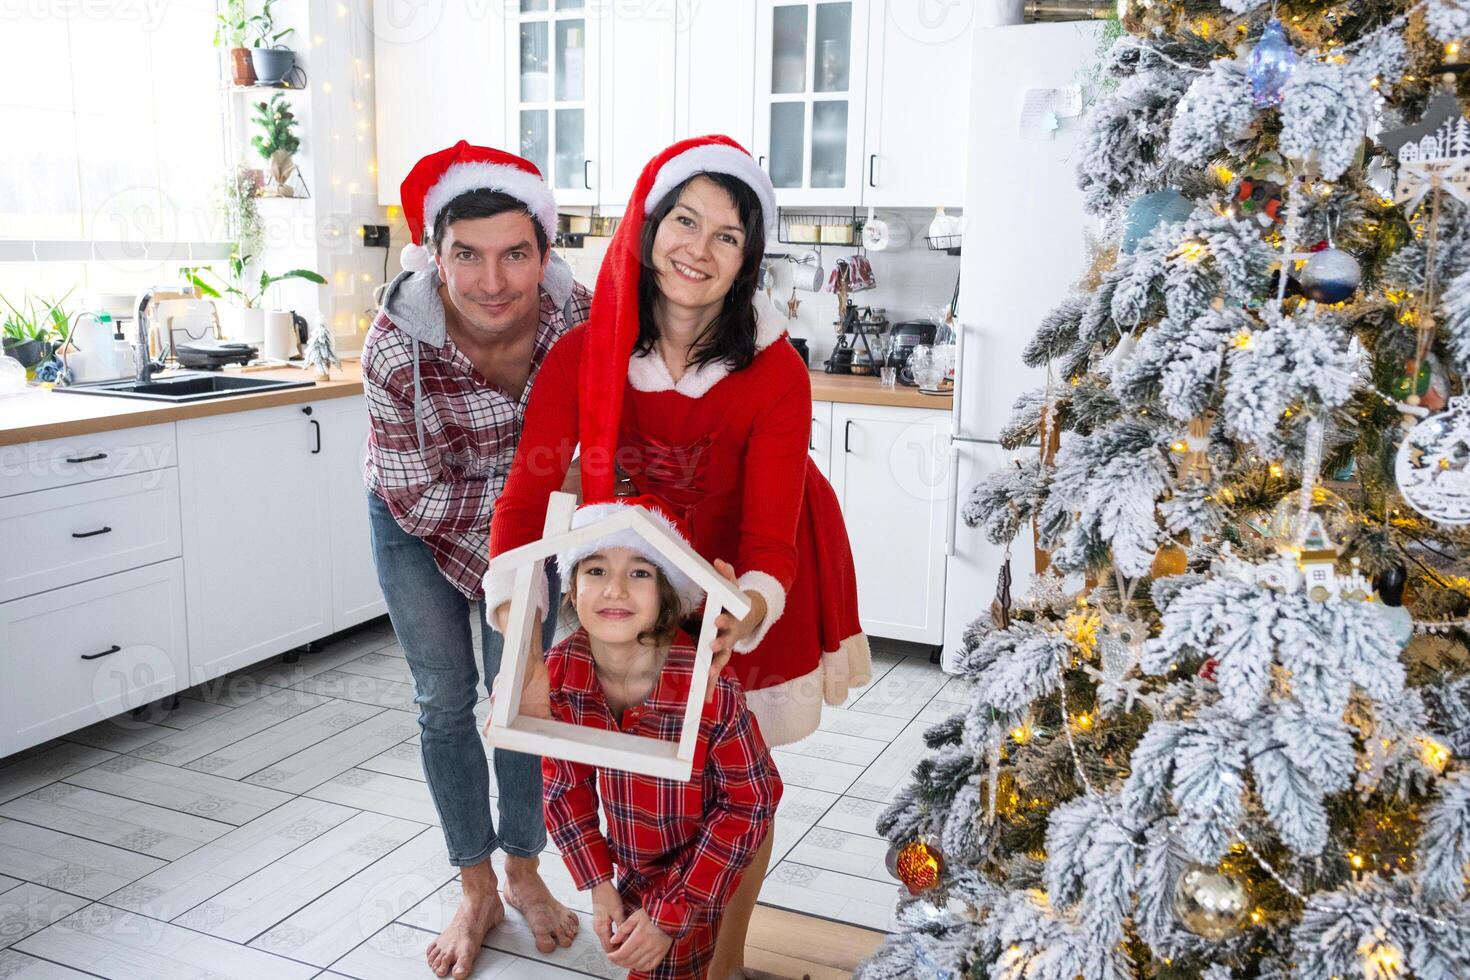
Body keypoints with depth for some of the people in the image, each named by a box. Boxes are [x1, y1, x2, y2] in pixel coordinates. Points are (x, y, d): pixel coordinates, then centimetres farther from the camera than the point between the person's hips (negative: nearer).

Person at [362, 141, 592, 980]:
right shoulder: (396, 347, -34)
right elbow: (418, 500, -24)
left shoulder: (579, 320, -29)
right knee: (445, 700, 7)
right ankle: (477, 892, 25)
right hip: (418, 519, -1)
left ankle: (524, 872, 30)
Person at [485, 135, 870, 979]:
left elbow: (770, 536, -27)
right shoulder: (586, 354, -21)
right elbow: (527, 497, -25)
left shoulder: (775, 372, -27)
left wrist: (748, 613, -50)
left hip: (750, 588, -2)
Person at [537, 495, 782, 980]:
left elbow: (751, 802, -21)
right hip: (630, 868, 4)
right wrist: (597, 883, -7)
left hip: (697, 870, -4)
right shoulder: (559, 671, -20)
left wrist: (670, 913, -19)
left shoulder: (711, 688, -34)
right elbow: (565, 785, -4)